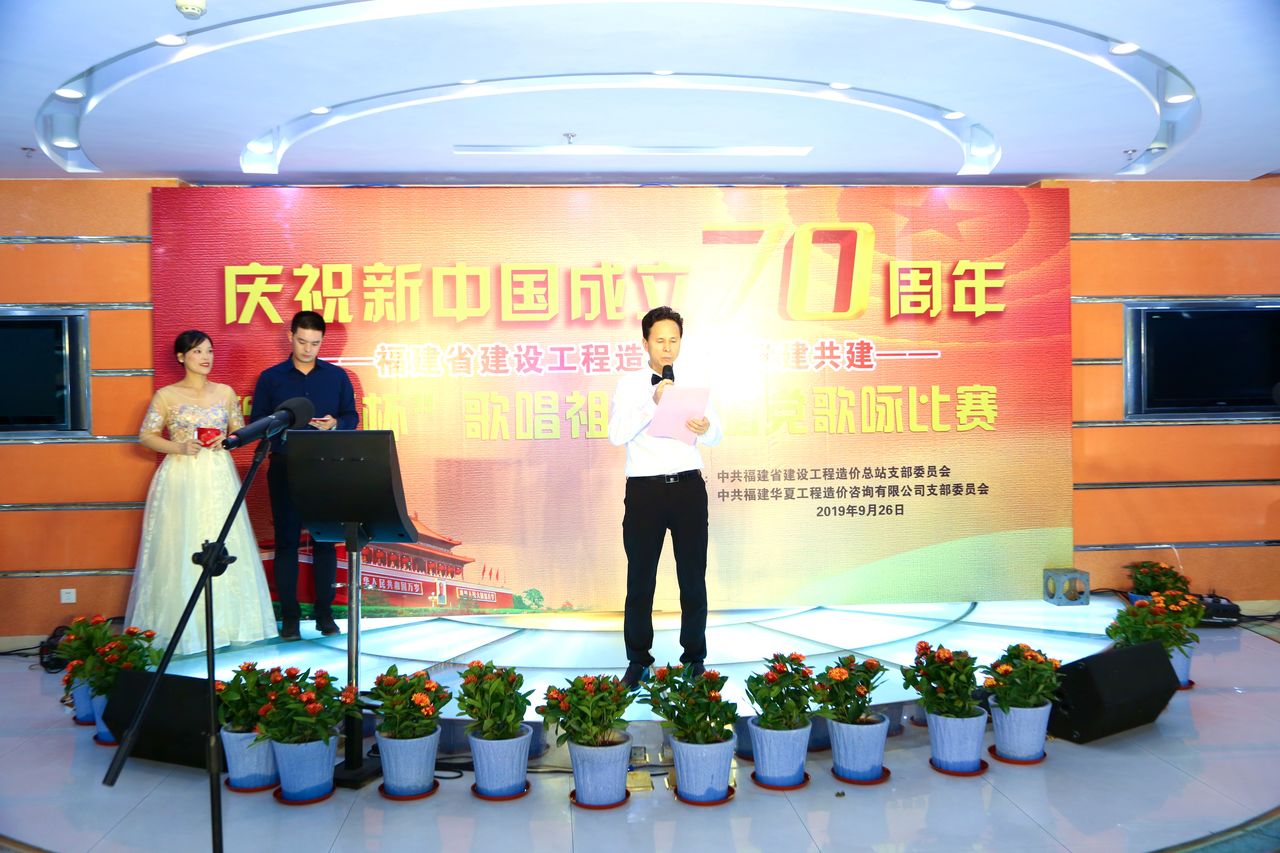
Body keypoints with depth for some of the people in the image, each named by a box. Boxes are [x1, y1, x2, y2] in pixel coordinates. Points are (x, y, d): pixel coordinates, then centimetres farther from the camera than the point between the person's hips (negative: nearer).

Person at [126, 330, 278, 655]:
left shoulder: (226, 392, 10)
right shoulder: (166, 395, 2)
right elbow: (146, 436, 2)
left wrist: (227, 440, -5)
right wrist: (179, 447, -13)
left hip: (219, 478, 3)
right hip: (180, 479, -3)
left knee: (224, 547, 2)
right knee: (181, 550, -3)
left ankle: (226, 621, 11)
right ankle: (182, 625, 5)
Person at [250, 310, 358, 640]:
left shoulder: (337, 376, 9)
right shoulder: (270, 378, 6)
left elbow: (352, 416, 10)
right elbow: (256, 423, 5)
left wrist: (335, 424, -12)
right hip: (284, 468, -1)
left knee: (325, 539, 4)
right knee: (286, 540, 0)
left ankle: (324, 613, 12)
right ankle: (289, 616, 8)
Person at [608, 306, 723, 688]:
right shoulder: (630, 383, 1)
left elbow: (716, 436, 5)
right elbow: (617, 435, -11)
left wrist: (704, 428, -18)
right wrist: (652, 403, -20)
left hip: (688, 486, 2)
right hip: (645, 489, -2)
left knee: (693, 577, 10)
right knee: (640, 579, 8)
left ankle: (694, 658, 25)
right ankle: (638, 661, 22)